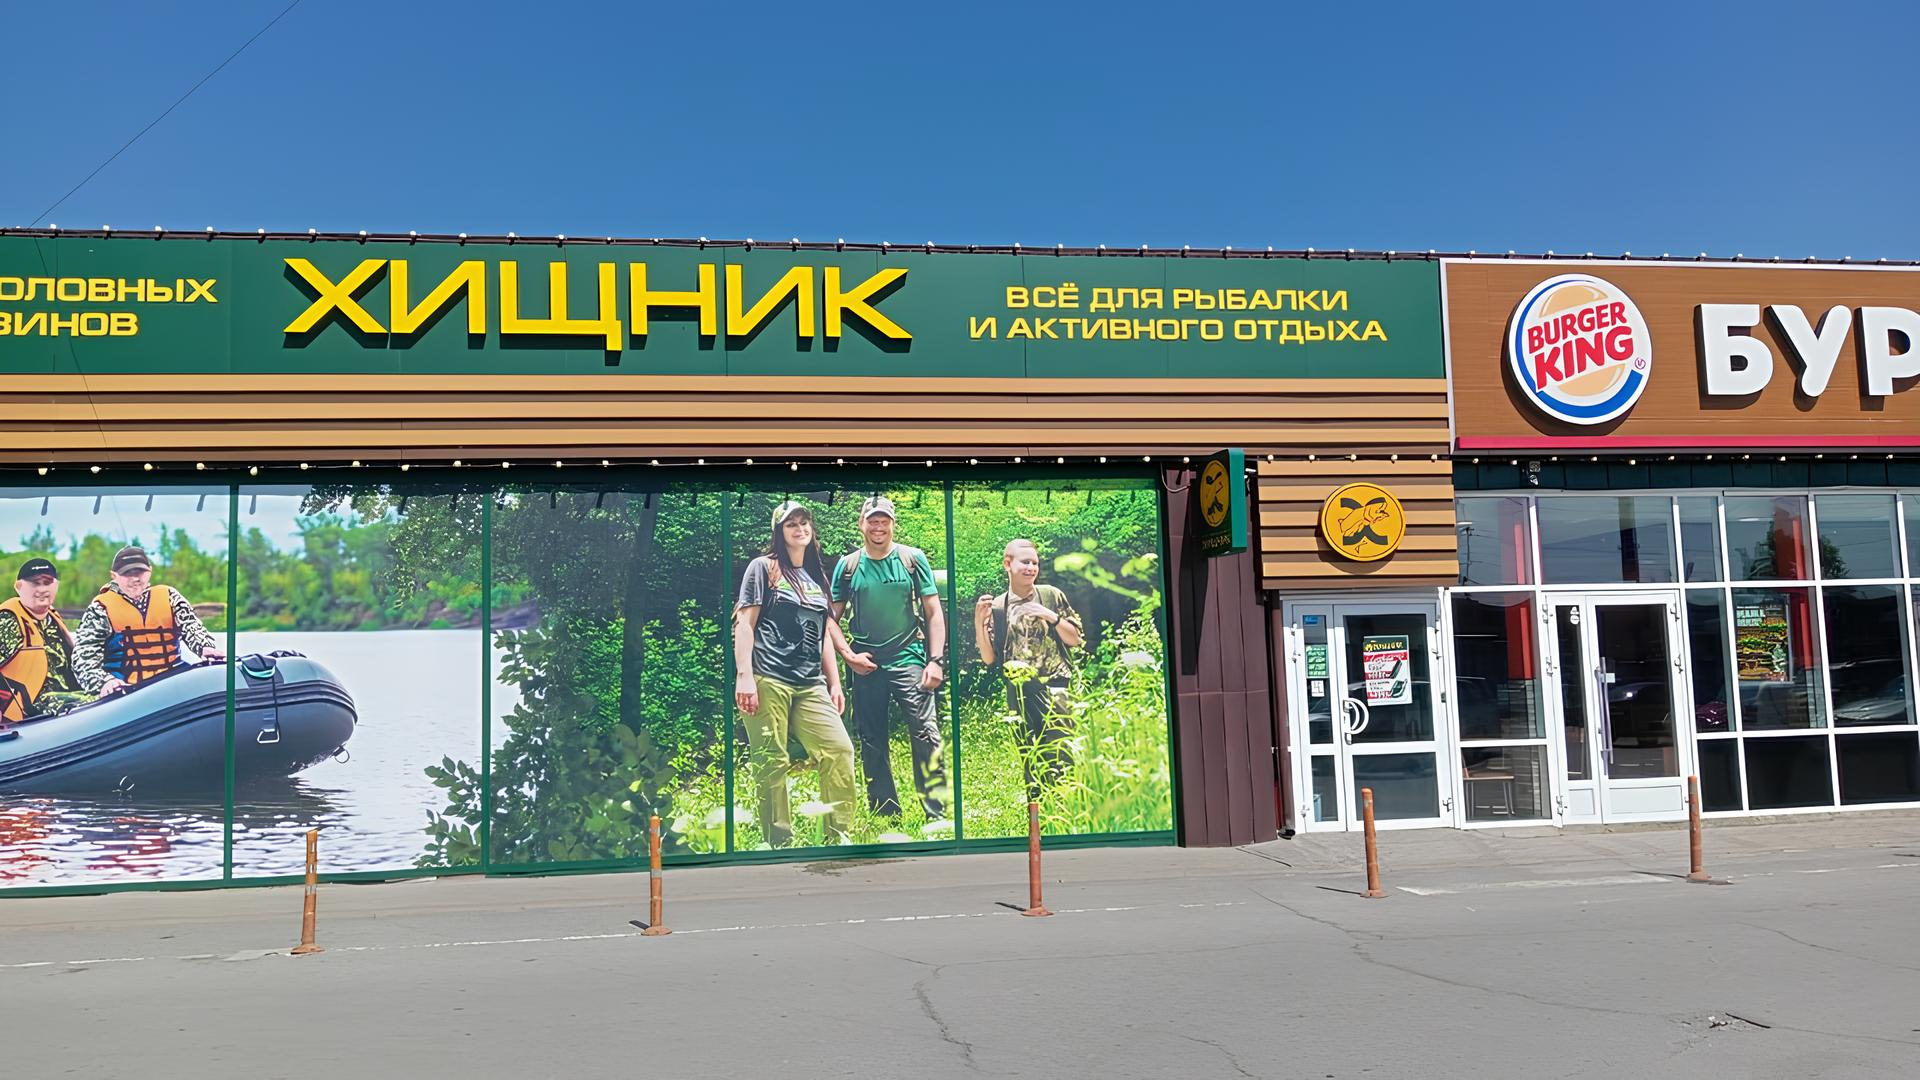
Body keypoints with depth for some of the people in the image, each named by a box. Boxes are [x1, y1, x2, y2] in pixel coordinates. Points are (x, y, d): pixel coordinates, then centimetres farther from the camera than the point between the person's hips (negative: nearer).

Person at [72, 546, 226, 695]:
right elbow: (85, 656, 2)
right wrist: (103, 681, -18)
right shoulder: (101, 608, 9)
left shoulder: (168, 597, 15)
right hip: (125, 691, -2)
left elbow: (191, 627, 5)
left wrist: (206, 648, -19)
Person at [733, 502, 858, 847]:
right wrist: (744, 676, -11)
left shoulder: (817, 576, 22)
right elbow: (744, 623, -1)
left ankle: (839, 836, 1)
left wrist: (834, 683, 16)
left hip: (810, 685, 5)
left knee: (839, 750, -9)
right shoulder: (763, 567, 6)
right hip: (768, 680, -5)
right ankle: (779, 842, 4)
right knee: (771, 764, -6)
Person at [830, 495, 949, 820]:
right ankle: (885, 815, 21)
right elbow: (832, 617, 10)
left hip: (908, 658, -2)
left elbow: (934, 613, 2)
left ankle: (938, 816, -10)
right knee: (872, 743, 9)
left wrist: (936, 660, -7)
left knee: (926, 734, -14)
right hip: (865, 664, 3)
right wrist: (848, 655, -4)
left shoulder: (913, 558, 2)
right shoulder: (848, 565, 6)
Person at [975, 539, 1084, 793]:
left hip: (1053, 688, -2)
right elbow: (989, 658, 5)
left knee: (1061, 757, -10)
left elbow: (1075, 640, 6)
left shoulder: (1051, 596, 4)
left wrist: (1052, 617, -10)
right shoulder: (996, 607, 7)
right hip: (1019, 695, 2)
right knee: (1030, 761, 8)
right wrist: (979, 622, -8)